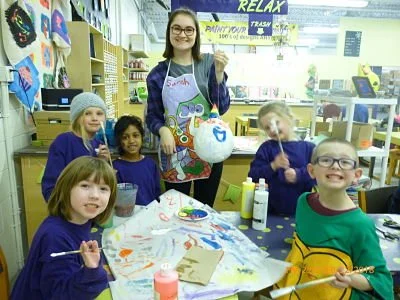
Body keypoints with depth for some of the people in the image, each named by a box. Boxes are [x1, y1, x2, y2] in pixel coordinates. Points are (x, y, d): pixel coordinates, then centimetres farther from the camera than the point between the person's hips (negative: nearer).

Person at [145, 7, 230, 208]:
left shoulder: (209, 63, -2)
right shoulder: (158, 73, 0)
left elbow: (222, 108, -5)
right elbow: (152, 115, 3)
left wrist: (219, 72, -16)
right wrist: (162, 130, -17)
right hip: (174, 153, 1)